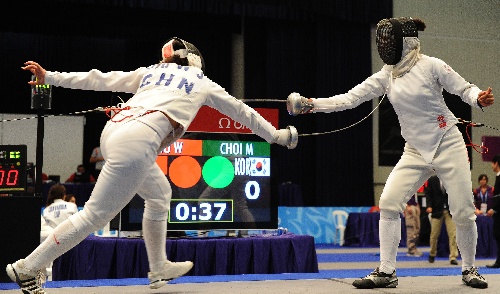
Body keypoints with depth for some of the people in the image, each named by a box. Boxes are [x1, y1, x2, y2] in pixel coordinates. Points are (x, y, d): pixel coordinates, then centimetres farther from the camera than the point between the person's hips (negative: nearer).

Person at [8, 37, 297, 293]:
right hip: (137, 142, -7)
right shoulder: (202, 82, 22)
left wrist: (49, 77, 20)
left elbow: (98, 79, 22)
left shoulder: (151, 71, 30)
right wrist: (276, 135, 43)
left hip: (114, 128, 7)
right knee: (95, 215, -1)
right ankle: (26, 269, 2)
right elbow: (241, 110, 32)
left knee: (160, 194, 26)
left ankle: (160, 268, 34)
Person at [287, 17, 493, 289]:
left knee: (463, 213, -3)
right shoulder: (386, 76, 1)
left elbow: (464, 89, -6)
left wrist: (480, 98, -29)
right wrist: (311, 104, -8)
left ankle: (469, 270, 22)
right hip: (416, 151, 4)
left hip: (448, 146, -4)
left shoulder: (431, 65, -12)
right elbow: (349, 99, 0)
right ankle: (386, 272, -5)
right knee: (388, 203, -12)